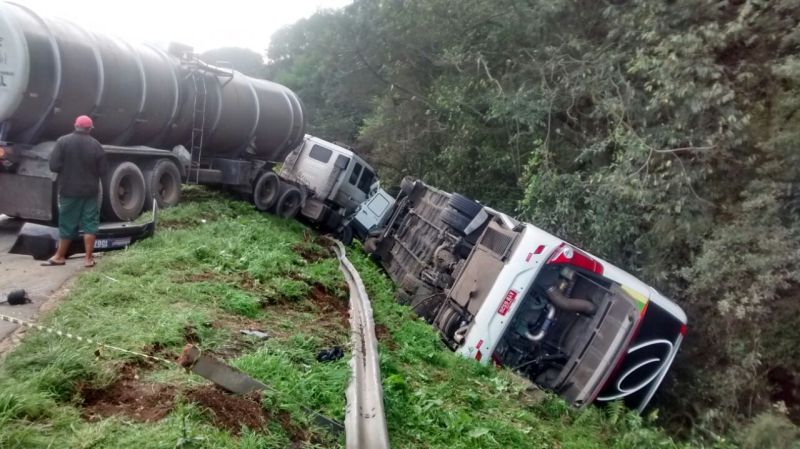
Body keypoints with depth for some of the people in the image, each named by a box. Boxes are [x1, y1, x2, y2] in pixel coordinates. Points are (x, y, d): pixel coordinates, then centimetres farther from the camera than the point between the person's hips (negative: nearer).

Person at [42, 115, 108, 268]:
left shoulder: (63, 141, -7)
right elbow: (103, 170, -1)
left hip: (68, 191, 0)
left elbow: (54, 166, -10)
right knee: (89, 224, 5)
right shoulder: (96, 145, -4)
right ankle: (89, 258, 4)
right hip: (90, 191, 0)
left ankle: (60, 256, 21)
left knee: (67, 224, 10)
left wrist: (67, 169, 10)